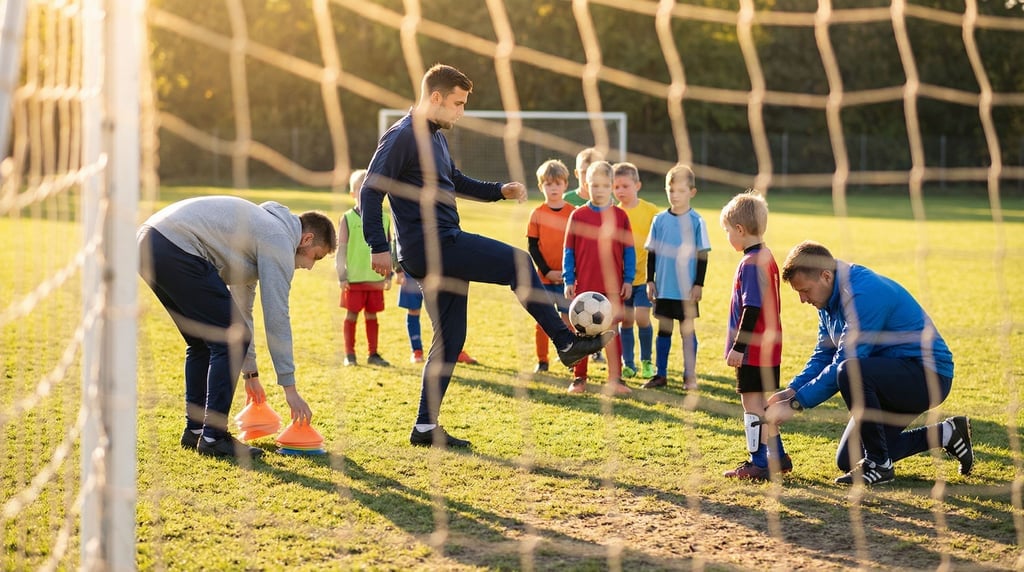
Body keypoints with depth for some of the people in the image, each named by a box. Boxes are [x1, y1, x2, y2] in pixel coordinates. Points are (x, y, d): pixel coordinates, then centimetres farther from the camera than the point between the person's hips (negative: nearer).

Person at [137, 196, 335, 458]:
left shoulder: (263, 227, 29)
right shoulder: (279, 239, -1)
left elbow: (240, 307, 37)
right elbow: (276, 318, -4)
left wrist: (250, 373, 41)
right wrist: (290, 388, 0)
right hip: (176, 249, -10)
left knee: (202, 342, 21)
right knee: (230, 340, -4)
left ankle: (195, 429, 24)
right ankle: (213, 437, -1)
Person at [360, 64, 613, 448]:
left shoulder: (436, 138, 19)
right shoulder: (402, 137, -11)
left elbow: (456, 182, 33)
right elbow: (371, 190, -16)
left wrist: (499, 191, 18)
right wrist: (379, 247, -21)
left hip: (443, 248, 10)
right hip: (429, 245, -10)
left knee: (450, 338, 9)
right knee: (518, 264, -12)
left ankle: (426, 427, 13)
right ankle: (567, 343, -2)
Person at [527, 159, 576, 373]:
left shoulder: (573, 213, 2)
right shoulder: (537, 214, 0)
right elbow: (532, 247, -1)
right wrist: (547, 271, -10)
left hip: (568, 277, 0)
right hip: (544, 277, 0)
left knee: (568, 321, 1)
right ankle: (541, 361, 13)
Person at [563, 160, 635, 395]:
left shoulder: (620, 216, 2)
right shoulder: (578, 215, 0)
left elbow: (629, 250, 5)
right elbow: (569, 251, 2)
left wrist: (628, 280, 0)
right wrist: (568, 281, -2)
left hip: (612, 286, 0)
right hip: (584, 285, 0)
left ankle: (615, 379, 9)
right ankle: (579, 378, 14)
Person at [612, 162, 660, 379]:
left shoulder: (650, 211, -3)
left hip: (644, 276, -2)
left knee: (642, 318, -9)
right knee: (626, 320, 6)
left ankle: (646, 361, 10)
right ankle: (628, 364, 17)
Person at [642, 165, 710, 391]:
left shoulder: (696, 221, -4)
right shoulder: (660, 220, 3)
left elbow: (702, 254, -2)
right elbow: (651, 252, 9)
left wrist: (699, 284, -6)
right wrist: (650, 280, 5)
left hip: (687, 289, -3)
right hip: (663, 287, 3)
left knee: (687, 330, 4)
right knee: (664, 329, 9)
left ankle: (690, 375, 12)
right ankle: (660, 374, 16)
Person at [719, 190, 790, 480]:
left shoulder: (751, 263, -18)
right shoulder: (768, 257, 12)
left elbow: (752, 308, -22)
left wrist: (738, 346, -19)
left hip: (753, 348, -10)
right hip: (769, 346, 10)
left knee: (752, 402, -4)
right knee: (764, 401, 18)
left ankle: (759, 463, -2)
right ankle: (776, 456, 26)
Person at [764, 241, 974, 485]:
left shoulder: (865, 294, -25)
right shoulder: (831, 299, 5)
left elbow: (844, 364, -27)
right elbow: (822, 357, 11)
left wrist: (795, 404, -23)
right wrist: (791, 391, -7)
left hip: (928, 375, -10)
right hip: (892, 379, 10)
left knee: (851, 373, -36)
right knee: (848, 460, 7)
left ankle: (879, 465, -18)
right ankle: (945, 434, 19)